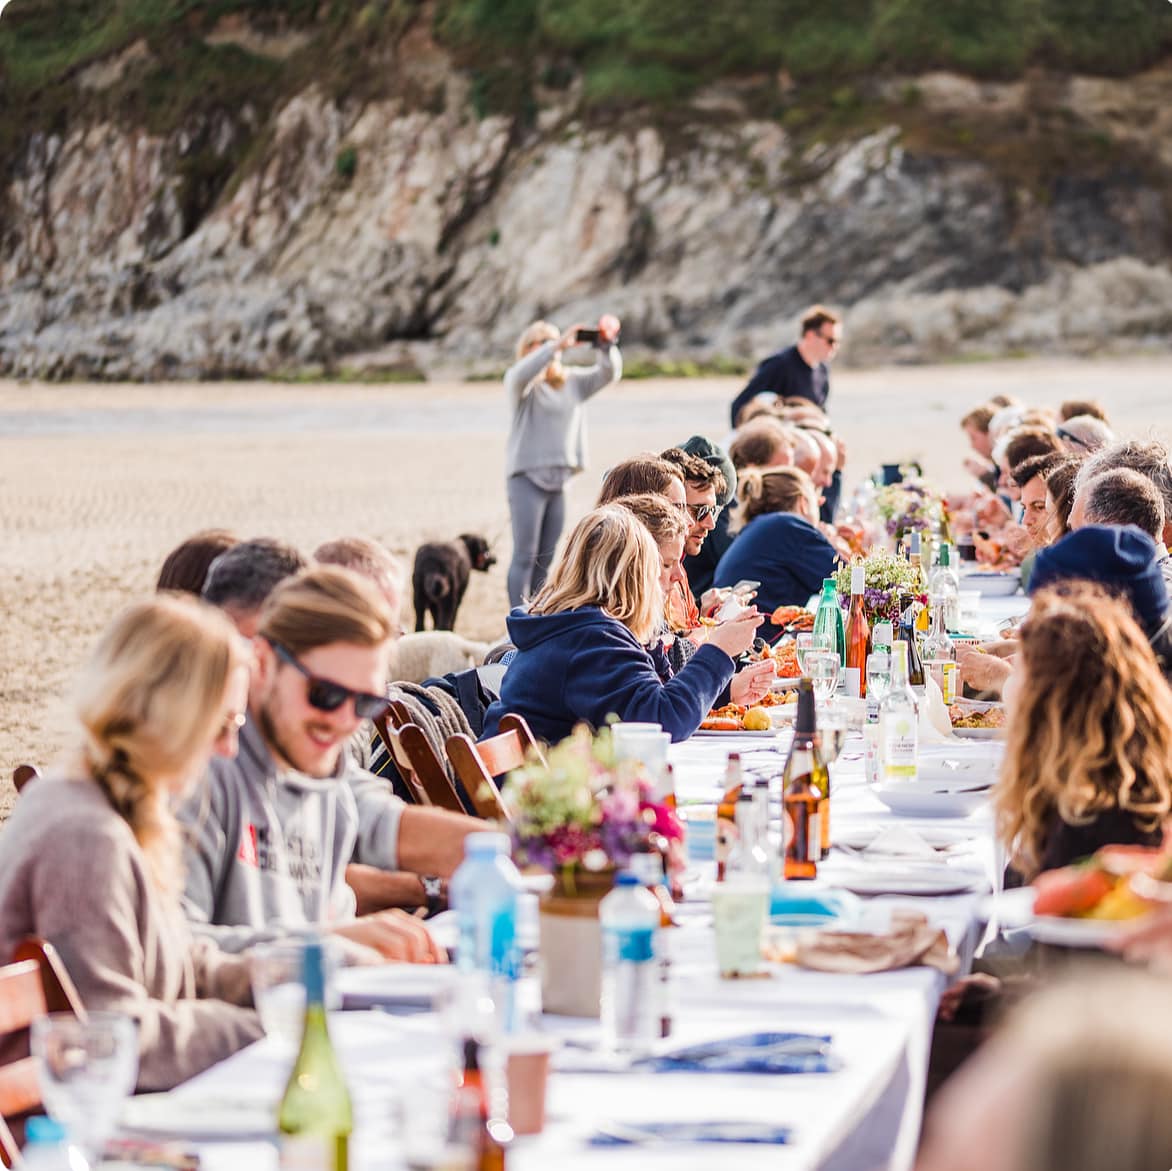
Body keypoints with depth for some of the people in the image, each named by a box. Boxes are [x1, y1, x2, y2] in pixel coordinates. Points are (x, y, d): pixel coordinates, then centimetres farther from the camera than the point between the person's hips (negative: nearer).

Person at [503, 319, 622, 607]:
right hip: (527, 477, -6)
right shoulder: (519, 381, -2)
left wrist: (607, 346, -14)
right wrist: (558, 344, -34)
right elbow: (524, 372, -25)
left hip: (559, 479, 6)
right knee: (525, 558, -9)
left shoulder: (572, 380, 14)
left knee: (545, 561, 8)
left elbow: (609, 374, 6)